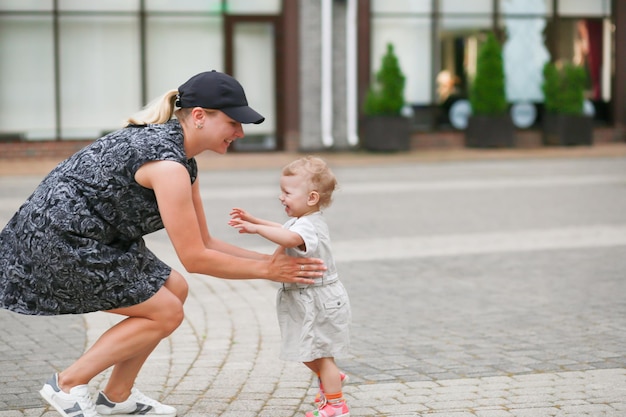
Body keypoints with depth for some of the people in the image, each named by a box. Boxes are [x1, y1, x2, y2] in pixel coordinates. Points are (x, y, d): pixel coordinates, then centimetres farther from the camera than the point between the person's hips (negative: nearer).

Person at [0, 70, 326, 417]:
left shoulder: (182, 160, 8)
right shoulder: (167, 165, -23)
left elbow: (203, 242, 13)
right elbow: (194, 258, -20)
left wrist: (269, 260, 6)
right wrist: (265, 269, -11)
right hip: (58, 241, -10)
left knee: (174, 289, 12)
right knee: (165, 313, -4)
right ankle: (67, 384, 2)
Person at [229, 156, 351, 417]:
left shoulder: (307, 226, -25)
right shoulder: (306, 221, 9)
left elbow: (288, 238, -49)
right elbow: (282, 229, 29)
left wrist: (255, 228, -43)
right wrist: (253, 220, 19)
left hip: (318, 300, -10)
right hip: (308, 298, 10)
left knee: (320, 353, 1)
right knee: (305, 350, 21)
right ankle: (330, 379, 42)